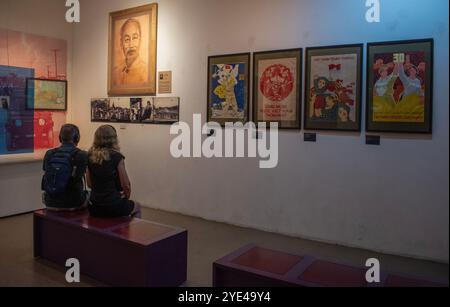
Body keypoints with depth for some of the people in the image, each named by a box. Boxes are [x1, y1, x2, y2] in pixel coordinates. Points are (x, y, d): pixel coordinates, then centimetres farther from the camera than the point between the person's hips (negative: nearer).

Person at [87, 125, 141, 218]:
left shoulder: (90, 157, 0)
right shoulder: (117, 157, -16)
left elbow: (89, 184, 7)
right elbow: (125, 185, -12)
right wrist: (127, 197, 7)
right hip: (113, 207, -5)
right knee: (137, 207, 27)